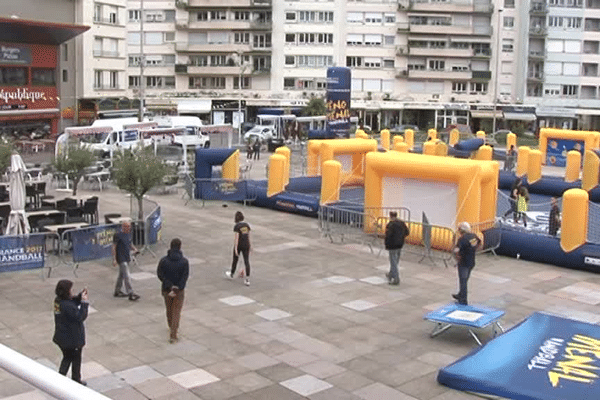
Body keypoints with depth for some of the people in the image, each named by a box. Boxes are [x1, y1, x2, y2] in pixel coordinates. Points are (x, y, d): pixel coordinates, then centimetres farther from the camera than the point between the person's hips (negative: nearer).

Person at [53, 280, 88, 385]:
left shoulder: (58, 301, -4)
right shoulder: (67, 306, -31)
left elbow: (73, 302, 11)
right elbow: (80, 317, -24)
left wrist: (80, 296, -4)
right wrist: (84, 302, -22)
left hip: (62, 336, 8)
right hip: (72, 339, -8)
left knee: (67, 357, 25)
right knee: (76, 358, 14)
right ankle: (76, 379, 30)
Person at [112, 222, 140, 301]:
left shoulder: (128, 234, 11)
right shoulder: (118, 235, -14)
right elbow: (114, 247, -14)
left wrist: (134, 249, 1)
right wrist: (114, 259, -18)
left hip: (127, 258, 9)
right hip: (121, 259, -9)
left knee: (121, 275, 18)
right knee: (127, 276, -12)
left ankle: (117, 291, 30)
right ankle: (130, 294, -12)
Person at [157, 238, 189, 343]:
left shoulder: (163, 260, -9)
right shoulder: (184, 261, -13)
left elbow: (160, 275, -14)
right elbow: (185, 277, -17)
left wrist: (170, 287, -16)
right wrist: (176, 289, -17)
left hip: (166, 289, 2)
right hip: (179, 291, -2)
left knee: (169, 309, 23)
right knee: (176, 312, 6)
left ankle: (172, 327, 46)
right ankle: (173, 336, 1)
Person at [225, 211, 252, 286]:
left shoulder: (237, 226, -14)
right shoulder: (247, 225, 2)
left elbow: (236, 237, -17)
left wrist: (236, 248, -15)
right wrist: (249, 245, 23)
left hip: (239, 245, -4)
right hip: (246, 245, 4)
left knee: (235, 260, 18)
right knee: (247, 262, 2)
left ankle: (232, 274, 40)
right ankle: (247, 280, -2)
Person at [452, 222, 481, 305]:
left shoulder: (462, 239, -23)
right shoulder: (473, 236, 1)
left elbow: (456, 251, -33)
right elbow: (479, 243, 22)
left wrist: (458, 258, -15)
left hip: (463, 263, -8)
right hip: (472, 262, 8)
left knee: (463, 282, 3)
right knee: (465, 280, 22)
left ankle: (463, 301, 9)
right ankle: (460, 295, 39)